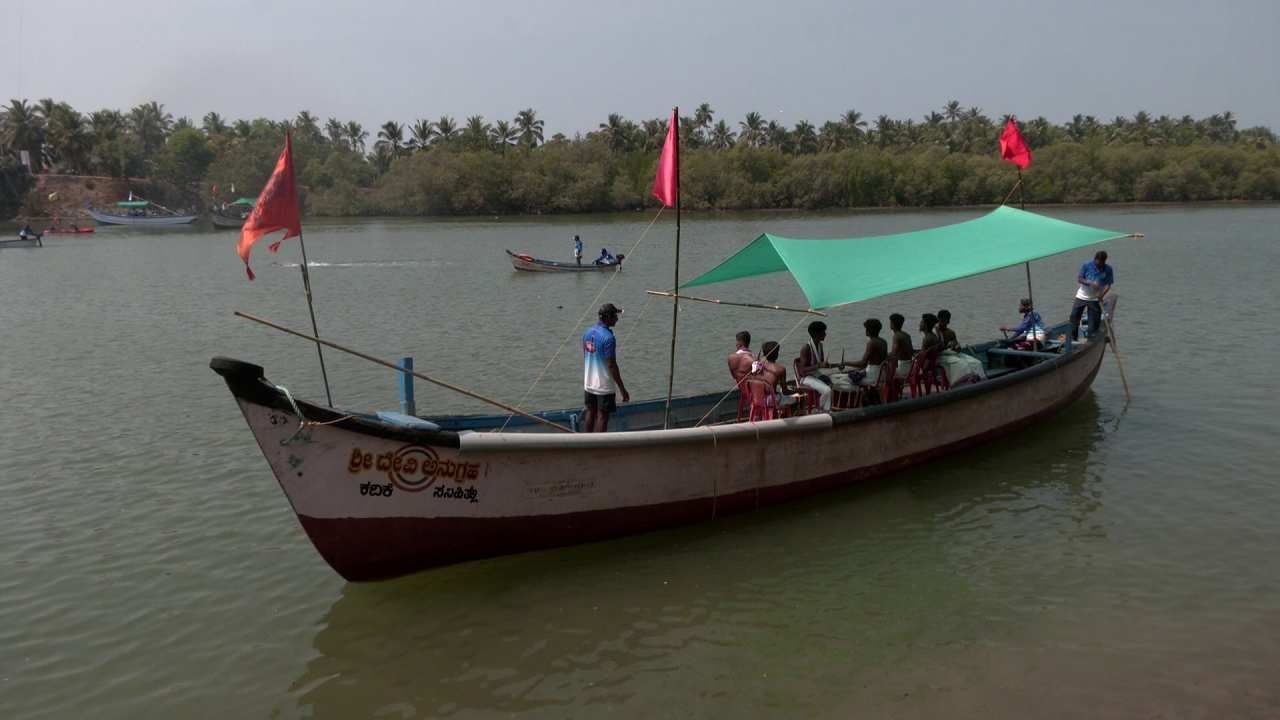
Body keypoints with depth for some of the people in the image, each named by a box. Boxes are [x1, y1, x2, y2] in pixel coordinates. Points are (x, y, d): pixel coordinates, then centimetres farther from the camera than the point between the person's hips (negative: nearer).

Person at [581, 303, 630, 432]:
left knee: (590, 413, 17)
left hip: (589, 383, 7)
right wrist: (622, 389, -14)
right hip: (604, 385, -7)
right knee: (602, 416, 3)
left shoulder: (588, 332, 3)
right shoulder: (608, 337, -21)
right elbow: (612, 365, -20)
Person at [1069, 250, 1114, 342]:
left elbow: (1108, 284, -8)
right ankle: (1073, 337, 12)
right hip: (1082, 296, 0)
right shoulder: (1086, 266, -9)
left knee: (1094, 320, 0)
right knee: (1074, 316, 0)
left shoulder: (1108, 269, -7)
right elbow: (1079, 279, -8)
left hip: (1095, 299, 0)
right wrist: (1090, 283, -25)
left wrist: (1102, 294, -25)